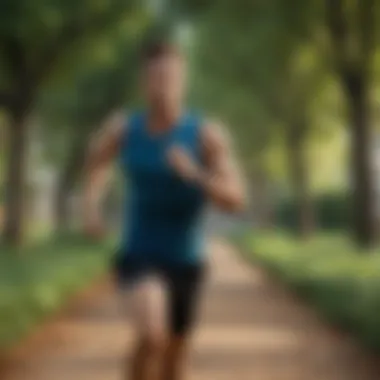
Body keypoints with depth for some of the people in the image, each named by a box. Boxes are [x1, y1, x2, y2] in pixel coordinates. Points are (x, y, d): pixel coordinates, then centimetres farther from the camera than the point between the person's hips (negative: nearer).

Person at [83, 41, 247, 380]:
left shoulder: (208, 133, -16)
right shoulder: (122, 127, -11)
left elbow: (237, 201, -20)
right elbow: (97, 159, 13)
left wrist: (195, 174, -38)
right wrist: (92, 206, -4)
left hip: (187, 261, 1)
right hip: (140, 256, -1)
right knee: (152, 336, -29)